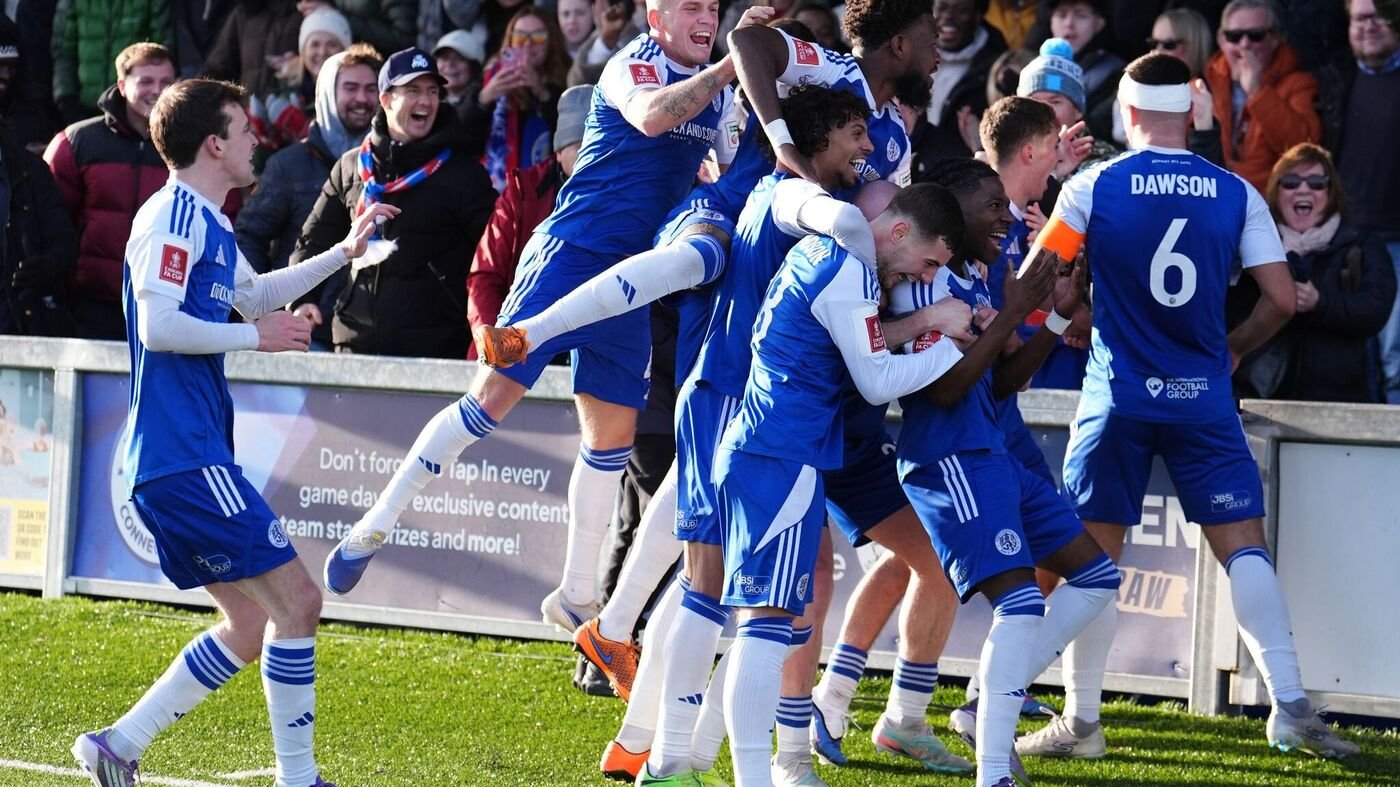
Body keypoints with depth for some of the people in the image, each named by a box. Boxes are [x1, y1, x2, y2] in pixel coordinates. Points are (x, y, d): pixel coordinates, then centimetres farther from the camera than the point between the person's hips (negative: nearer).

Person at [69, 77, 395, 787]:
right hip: (182, 455, -11)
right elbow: (159, 326, -22)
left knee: (250, 628, 10)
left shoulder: (206, 222, 20)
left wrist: (344, 252, 36)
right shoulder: (173, 215, -11)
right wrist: (256, 336, -12)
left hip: (192, 455, 11)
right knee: (296, 598, -10)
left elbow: (253, 294, 39)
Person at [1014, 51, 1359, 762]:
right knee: (1243, 545, 4)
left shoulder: (1093, 187, -4)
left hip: (1117, 396, -1)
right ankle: (1290, 707, -6)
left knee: (1095, 554, 6)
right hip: (1203, 397, 1)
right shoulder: (1236, 194, 0)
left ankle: (1080, 721, 8)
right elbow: (1282, 299, -1)